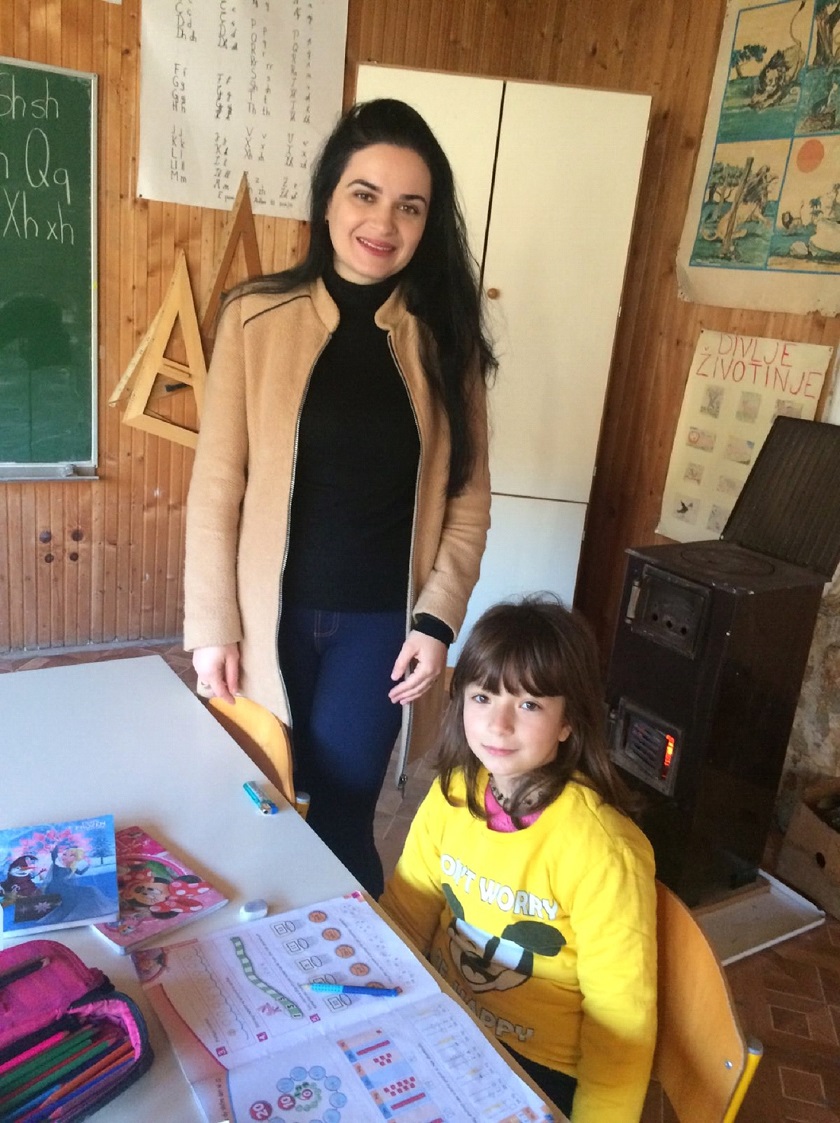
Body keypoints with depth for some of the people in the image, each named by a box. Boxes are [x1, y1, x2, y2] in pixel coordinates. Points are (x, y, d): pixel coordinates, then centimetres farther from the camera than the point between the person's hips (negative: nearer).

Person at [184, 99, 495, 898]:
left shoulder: (445, 337, -1)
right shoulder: (255, 316, -5)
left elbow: (467, 496, 1)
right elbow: (217, 486, -4)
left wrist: (438, 620, -7)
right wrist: (213, 625, -5)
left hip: (381, 620, 0)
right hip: (276, 613, 1)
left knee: (334, 818, 2)